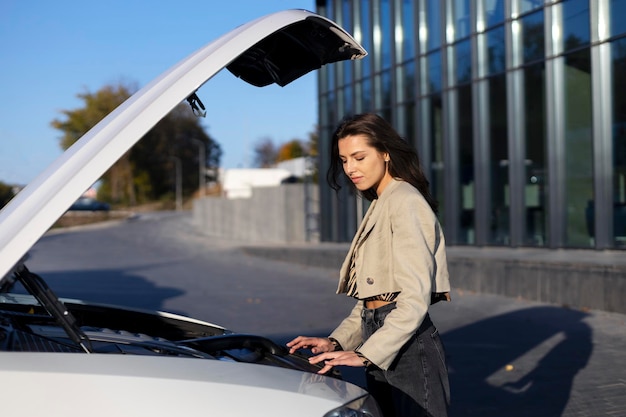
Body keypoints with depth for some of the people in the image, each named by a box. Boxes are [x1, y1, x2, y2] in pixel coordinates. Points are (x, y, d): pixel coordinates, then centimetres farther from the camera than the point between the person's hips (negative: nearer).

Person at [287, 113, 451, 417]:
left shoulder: (405, 201, -11)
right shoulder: (380, 205, 19)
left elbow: (416, 297, -19)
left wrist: (365, 354, -23)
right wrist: (336, 341, 6)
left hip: (407, 346, -9)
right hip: (382, 350, 9)